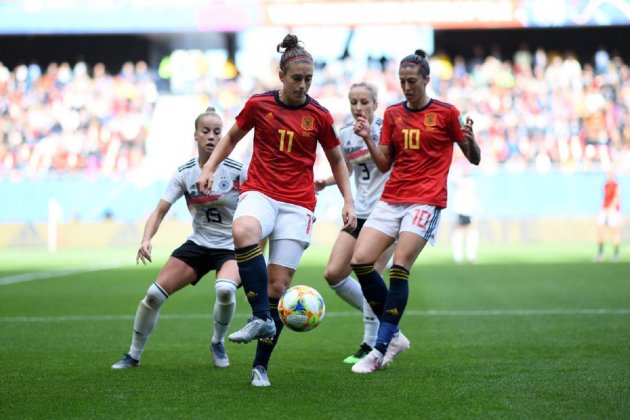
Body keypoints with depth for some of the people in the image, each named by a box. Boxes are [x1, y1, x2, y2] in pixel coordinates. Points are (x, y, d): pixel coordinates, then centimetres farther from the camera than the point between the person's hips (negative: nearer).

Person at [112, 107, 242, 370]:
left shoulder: (236, 171, -12)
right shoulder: (184, 173, -3)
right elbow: (160, 211, -6)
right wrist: (146, 239, -23)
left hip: (232, 249, -3)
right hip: (198, 245, 3)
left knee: (225, 289, -35)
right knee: (154, 293, -9)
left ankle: (218, 343, -5)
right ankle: (134, 355, 12)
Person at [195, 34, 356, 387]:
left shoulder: (319, 116, 1)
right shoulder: (259, 105, 1)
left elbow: (337, 159, 14)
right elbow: (232, 137, 17)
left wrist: (349, 201, 5)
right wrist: (209, 168, 5)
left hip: (298, 205, 0)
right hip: (260, 193, 0)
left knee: (278, 285, -5)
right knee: (243, 232, -38)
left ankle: (261, 366, 8)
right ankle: (262, 318, -33)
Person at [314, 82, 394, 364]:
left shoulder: (385, 128, -9)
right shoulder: (345, 135, 8)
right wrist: (325, 182, 4)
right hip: (359, 212, 6)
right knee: (333, 274, -2)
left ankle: (371, 346, 3)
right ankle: (380, 317, 18)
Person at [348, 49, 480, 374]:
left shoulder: (446, 113, 0)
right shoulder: (392, 114, 12)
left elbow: (474, 159, 3)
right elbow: (384, 164, 13)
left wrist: (469, 140, -18)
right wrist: (368, 140, -3)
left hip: (426, 201, -5)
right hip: (391, 199, 5)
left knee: (399, 267, -17)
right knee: (360, 261, -10)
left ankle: (381, 349, -13)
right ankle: (393, 336, 5)